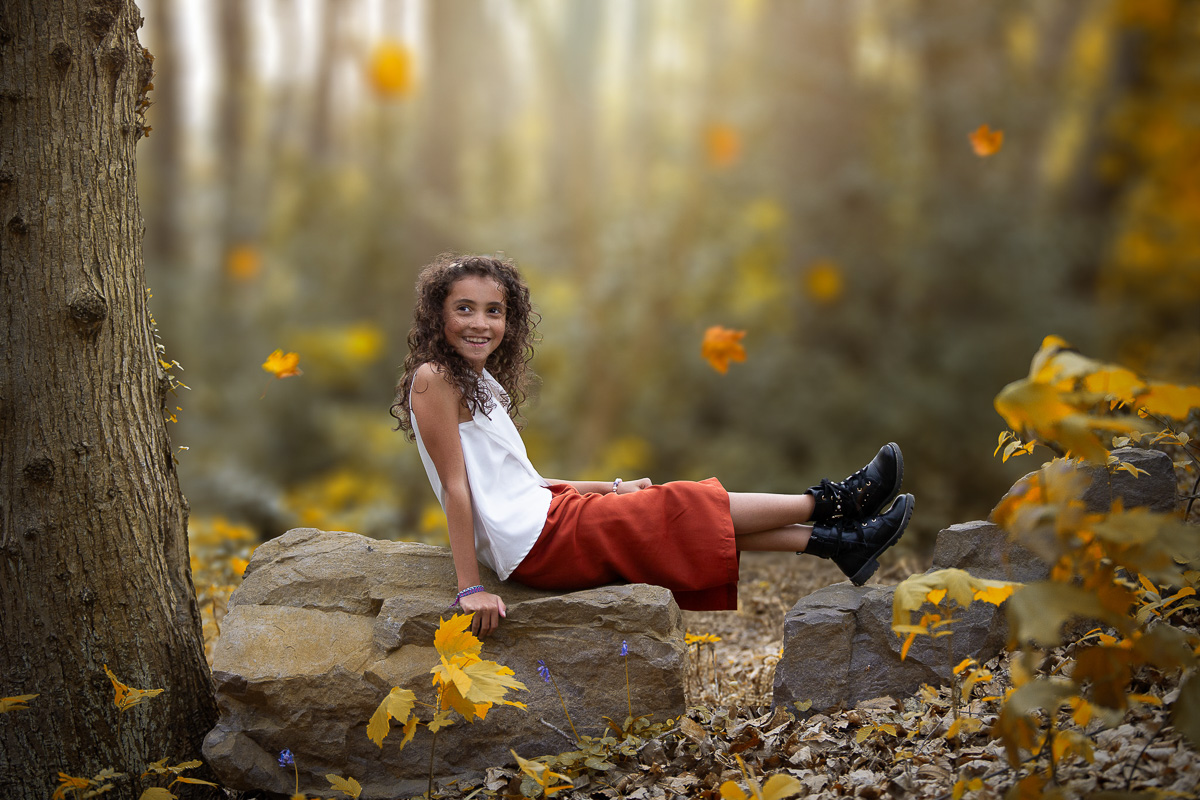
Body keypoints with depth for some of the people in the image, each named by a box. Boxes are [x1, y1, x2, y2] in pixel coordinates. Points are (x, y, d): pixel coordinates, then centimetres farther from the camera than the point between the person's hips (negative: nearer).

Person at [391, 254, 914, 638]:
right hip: (537, 542, -9)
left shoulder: (481, 381, 16)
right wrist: (470, 589, -20)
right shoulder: (434, 379, -13)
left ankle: (835, 542, 10)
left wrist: (612, 488, 17)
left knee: (702, 519, 6)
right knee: (685, 508, -2)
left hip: (544, 512, 9)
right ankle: (832, 502, 10)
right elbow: (456, 486, -18)